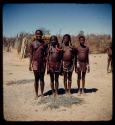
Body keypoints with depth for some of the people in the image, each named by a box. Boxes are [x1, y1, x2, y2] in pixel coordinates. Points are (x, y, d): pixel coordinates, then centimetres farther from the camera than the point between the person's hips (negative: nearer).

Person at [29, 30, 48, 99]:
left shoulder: (44, 44, 3)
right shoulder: (32, 44, 2)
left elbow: (46, 55, 3)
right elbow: (31, 54, 4)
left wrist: (47, 64, -4)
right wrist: (30, 64, 0)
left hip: (42, 63, 0)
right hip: (35, 63, 0)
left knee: (42, 79, 6)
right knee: (36, 79, 5)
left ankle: (42, 93, 16)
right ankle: (36, 94, 14)